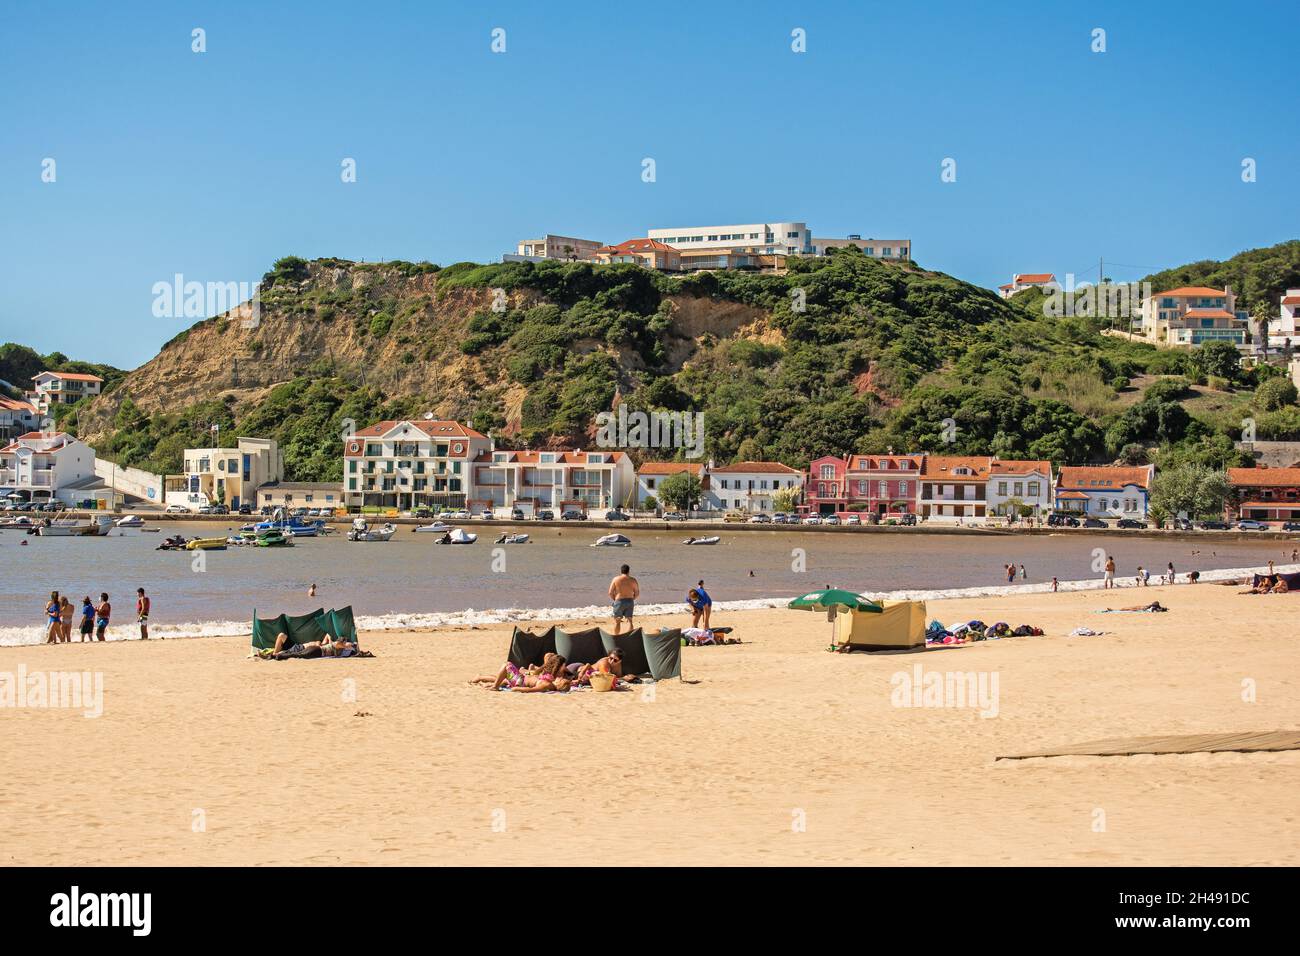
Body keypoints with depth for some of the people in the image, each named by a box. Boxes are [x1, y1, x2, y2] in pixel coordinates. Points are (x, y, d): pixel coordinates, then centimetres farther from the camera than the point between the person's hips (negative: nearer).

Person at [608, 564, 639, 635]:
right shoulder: (633, 580, 0)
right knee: (629, 621, 3)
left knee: (617, 621, 10)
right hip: (630, 602, 1)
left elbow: (610, 593, -5)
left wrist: (615, 599, 10)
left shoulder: (616, 579, -4)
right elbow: (637, 593, 3)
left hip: (619, 602, -1)